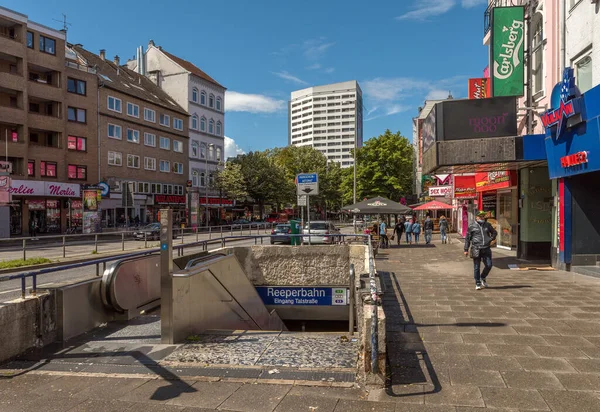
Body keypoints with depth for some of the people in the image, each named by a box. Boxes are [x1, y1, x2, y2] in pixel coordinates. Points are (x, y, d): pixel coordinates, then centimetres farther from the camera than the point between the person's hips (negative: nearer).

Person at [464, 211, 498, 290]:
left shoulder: (487, 225, 11)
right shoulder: (472, 226, 2)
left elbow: (494, 232, 28)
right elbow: (467, 238, 3)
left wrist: (491, 239, 8)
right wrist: (466, 250, -1)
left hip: (486, 249, 3)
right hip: (476, 249, -3)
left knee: (489, 265, -2)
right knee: (476, 267, 1)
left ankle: (483, 277, 25)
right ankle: (478, 284, 11)